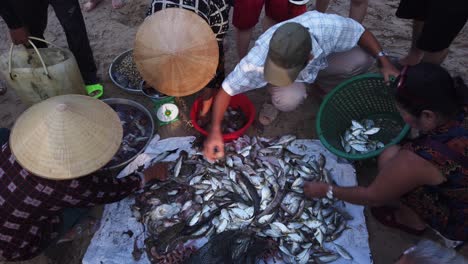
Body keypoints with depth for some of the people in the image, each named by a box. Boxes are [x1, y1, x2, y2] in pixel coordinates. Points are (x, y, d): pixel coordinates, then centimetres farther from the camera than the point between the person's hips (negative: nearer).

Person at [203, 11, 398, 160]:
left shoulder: (328, 26, -39)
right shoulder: (257, 61, -42)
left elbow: (361, 33, -18)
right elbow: (227, 90, -30)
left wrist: (384, 61, -28)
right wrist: (215, 132, -35)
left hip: (322, 60, 3)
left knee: (361, 60, -24)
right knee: (288, 100, -36)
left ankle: (327, 85, 6)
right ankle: (277, 103, 1)